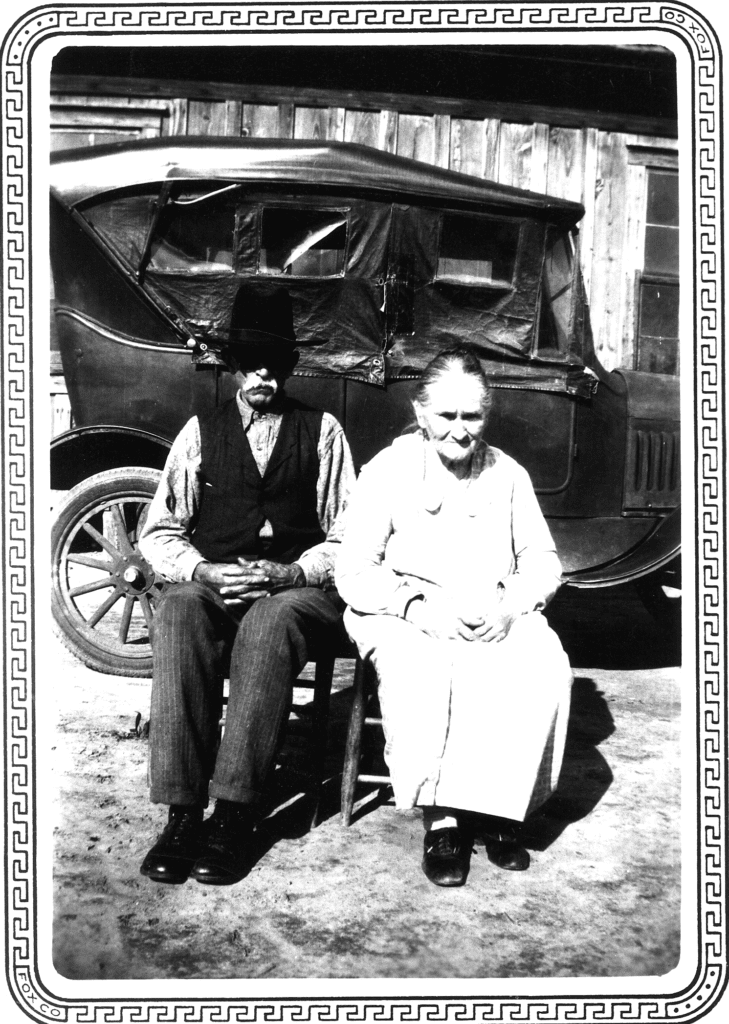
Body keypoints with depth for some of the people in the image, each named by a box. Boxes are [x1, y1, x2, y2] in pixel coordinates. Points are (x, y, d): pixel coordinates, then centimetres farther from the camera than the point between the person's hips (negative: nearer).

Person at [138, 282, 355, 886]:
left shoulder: (322, 431, 11)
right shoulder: (201, 432, 15)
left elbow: (348, 535, 6)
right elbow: (160, 531, 10)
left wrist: (293, 572, -13)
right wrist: (202, 570, -12)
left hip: (299, 587, -1)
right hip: (211, 581, 2)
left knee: (270, 621, -37)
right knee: (177, 613, -33)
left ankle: (234, 813, -31)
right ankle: (183, 810, -31)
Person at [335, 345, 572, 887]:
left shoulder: (508, 474, 10)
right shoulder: (389, 470, 0)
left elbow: (544, 563, 11)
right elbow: (354, 573, -5)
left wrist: (509, 606, -11)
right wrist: (419, 607, -21)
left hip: (499, 617, 3)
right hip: (405, 617, -3)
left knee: (546, 670, -26)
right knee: (419, 673, -35)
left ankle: (500, 806, -10)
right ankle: (441, 816, -19)